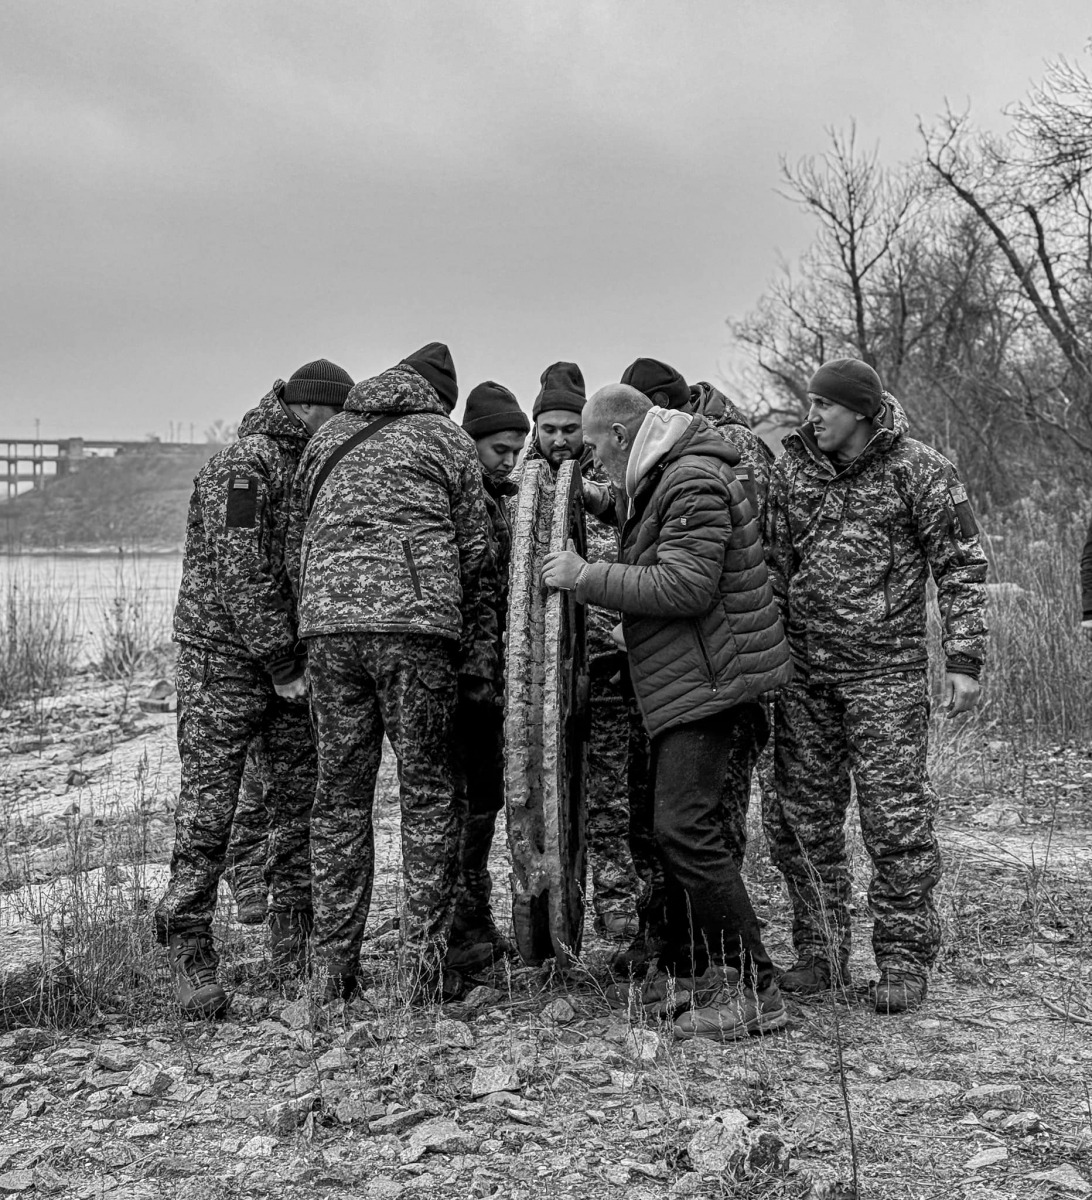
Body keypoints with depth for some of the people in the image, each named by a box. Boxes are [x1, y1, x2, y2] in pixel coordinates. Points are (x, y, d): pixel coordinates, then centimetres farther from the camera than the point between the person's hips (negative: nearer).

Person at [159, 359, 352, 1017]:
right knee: (208, 808, -5)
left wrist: (301, 660, 10)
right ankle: (190, 957, 3)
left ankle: (297, 944, 18)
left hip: (291, 661, 8)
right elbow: (240, 575, -20)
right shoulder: (243, 465, -13)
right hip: (224, 657, -8)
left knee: (303, 803, 8)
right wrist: (283, 665, -18)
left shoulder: (313, 468, 14)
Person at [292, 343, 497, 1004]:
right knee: (429, 798, 4)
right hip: (417, 626, -3)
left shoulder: (327, 439, 22)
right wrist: (480, 656, 10)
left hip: (328, 626, 4)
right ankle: (424, 970, 3)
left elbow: (298, 540, 20)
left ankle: (335, 969, 13)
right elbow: (476, 556, 7)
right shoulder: (447, 440, 10)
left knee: (340, 797, 9)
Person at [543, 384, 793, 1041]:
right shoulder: (663, 480, 18)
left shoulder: (694, 482, -16)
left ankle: (755, 990, -9)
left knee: (686, 827, -15)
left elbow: (684, 587, -23)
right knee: (675, 823, 16)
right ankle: (689, 967, 28)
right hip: (684, 682, 11)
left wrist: (586, 577, -17)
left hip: (707, 678, -11)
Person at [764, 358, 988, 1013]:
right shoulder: (793, 469, 8)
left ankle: (905, 960, 9)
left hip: (887, 669, -4)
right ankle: (821, 952, 19)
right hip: (804, 670, 5)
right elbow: (772, 563, 12)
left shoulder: (918, 469, -4)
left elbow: (961, 566, -3)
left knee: (897, 816, -4)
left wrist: (964, 659, -9)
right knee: (801, 816, 7)